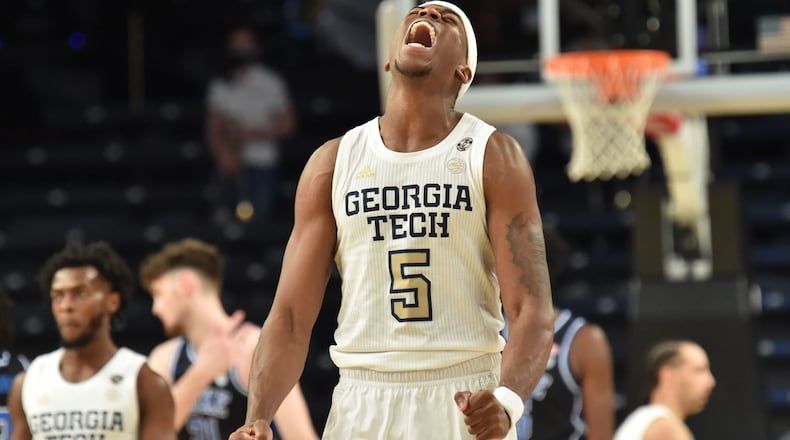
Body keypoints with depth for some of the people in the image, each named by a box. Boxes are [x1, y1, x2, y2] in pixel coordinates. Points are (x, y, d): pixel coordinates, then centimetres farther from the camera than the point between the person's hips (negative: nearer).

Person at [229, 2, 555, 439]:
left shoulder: (493, 157, 1)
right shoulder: (333, 164, 7)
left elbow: (532, 311, -6)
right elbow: (290, 316, 4)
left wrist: (505, 402, -24)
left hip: (466, 404, -1)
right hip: (362, 404, 2)